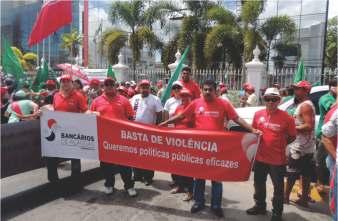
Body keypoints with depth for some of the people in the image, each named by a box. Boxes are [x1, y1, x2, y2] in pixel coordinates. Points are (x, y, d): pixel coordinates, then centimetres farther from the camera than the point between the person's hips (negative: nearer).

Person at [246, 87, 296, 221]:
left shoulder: (286, 117, -12)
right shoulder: (258, 114, -1)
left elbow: (292, 136, -2)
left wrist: (280, 144, -6)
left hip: (278, 159, -4)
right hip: (260, 157, 4)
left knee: (278, 187, 11)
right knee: (259, 183, 19)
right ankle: (260, 206, 40)